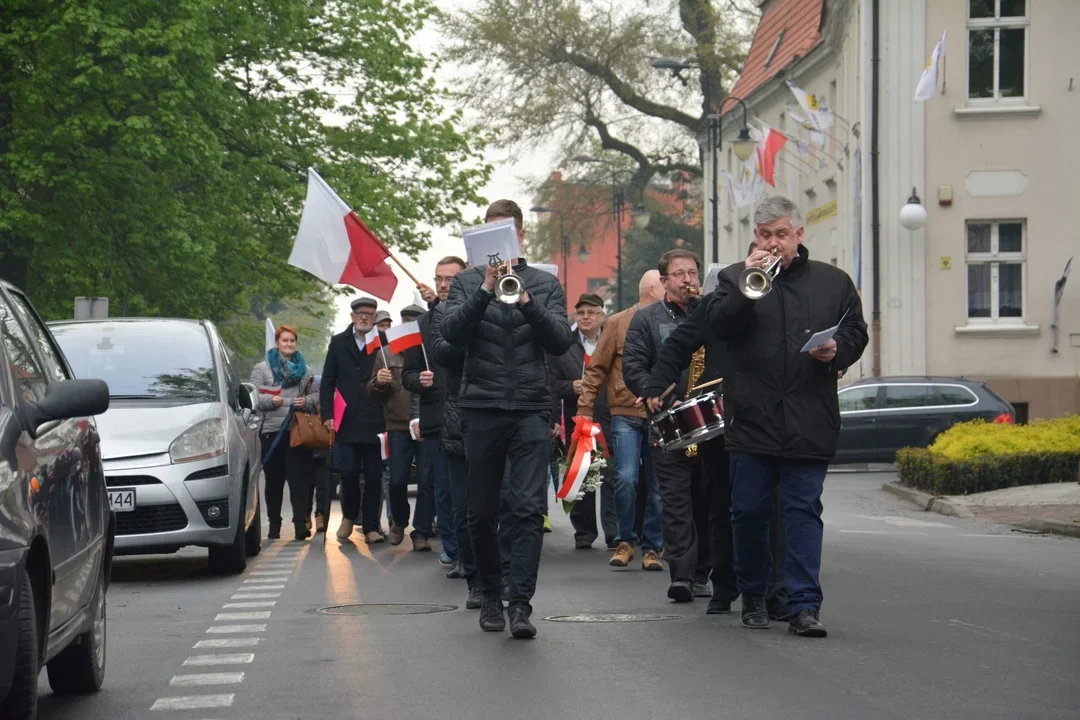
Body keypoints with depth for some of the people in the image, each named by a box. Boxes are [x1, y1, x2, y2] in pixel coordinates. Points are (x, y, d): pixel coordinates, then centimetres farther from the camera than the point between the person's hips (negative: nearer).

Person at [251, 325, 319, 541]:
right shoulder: (262, 368, 8)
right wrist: (270, 400, -16)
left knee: (299, 478, -8)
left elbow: (315, 395, 17)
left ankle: (301, 523, -13)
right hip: (271, 431, -1)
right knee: (274, 480, 4)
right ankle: (274, 524, 14)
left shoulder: (304, 370, 16)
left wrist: (306, 402, -4)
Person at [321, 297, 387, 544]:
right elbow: (328, 382, 9)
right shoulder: (339, 343, 10)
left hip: (375, 422, -1)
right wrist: (327, 415, 1)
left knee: (374, 476, 1)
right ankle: (349, 516, 22)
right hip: (347, 421, 1)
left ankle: (371, 526, 8)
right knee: (348, 472, -2)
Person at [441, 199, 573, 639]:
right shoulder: (467, 282, 11)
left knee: (529, 508, -13)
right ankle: (490, 596, 20)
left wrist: (525, 299, -13)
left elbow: (561, 342, -1)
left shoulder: (545, 284, 11)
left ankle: (521, 603, -16)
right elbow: (452, 332, -6)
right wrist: (487, 290, -17)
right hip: (482, 407, 1)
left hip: (531, 409, -1)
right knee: (482, 512, 6)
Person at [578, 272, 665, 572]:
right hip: (625, 415, -2)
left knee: (657, 485, 3)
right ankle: (626, 541, 5)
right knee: (626, 478, -13)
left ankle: (652, 547, 13)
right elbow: (596, 368, 5)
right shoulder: (618, 323, 4)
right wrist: (585, 409, -2)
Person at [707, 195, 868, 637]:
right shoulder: (734, 277, 9)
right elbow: (719, 326, -6)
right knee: (749, 511, 6)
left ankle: (804, 605, -5)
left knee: (803, 510, -4)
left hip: (810, 422, 0)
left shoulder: (834, 282, 12)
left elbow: (856, 334, 12)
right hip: (751, 418, 0)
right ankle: (753, 595, 22)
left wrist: (837, 350, -9)